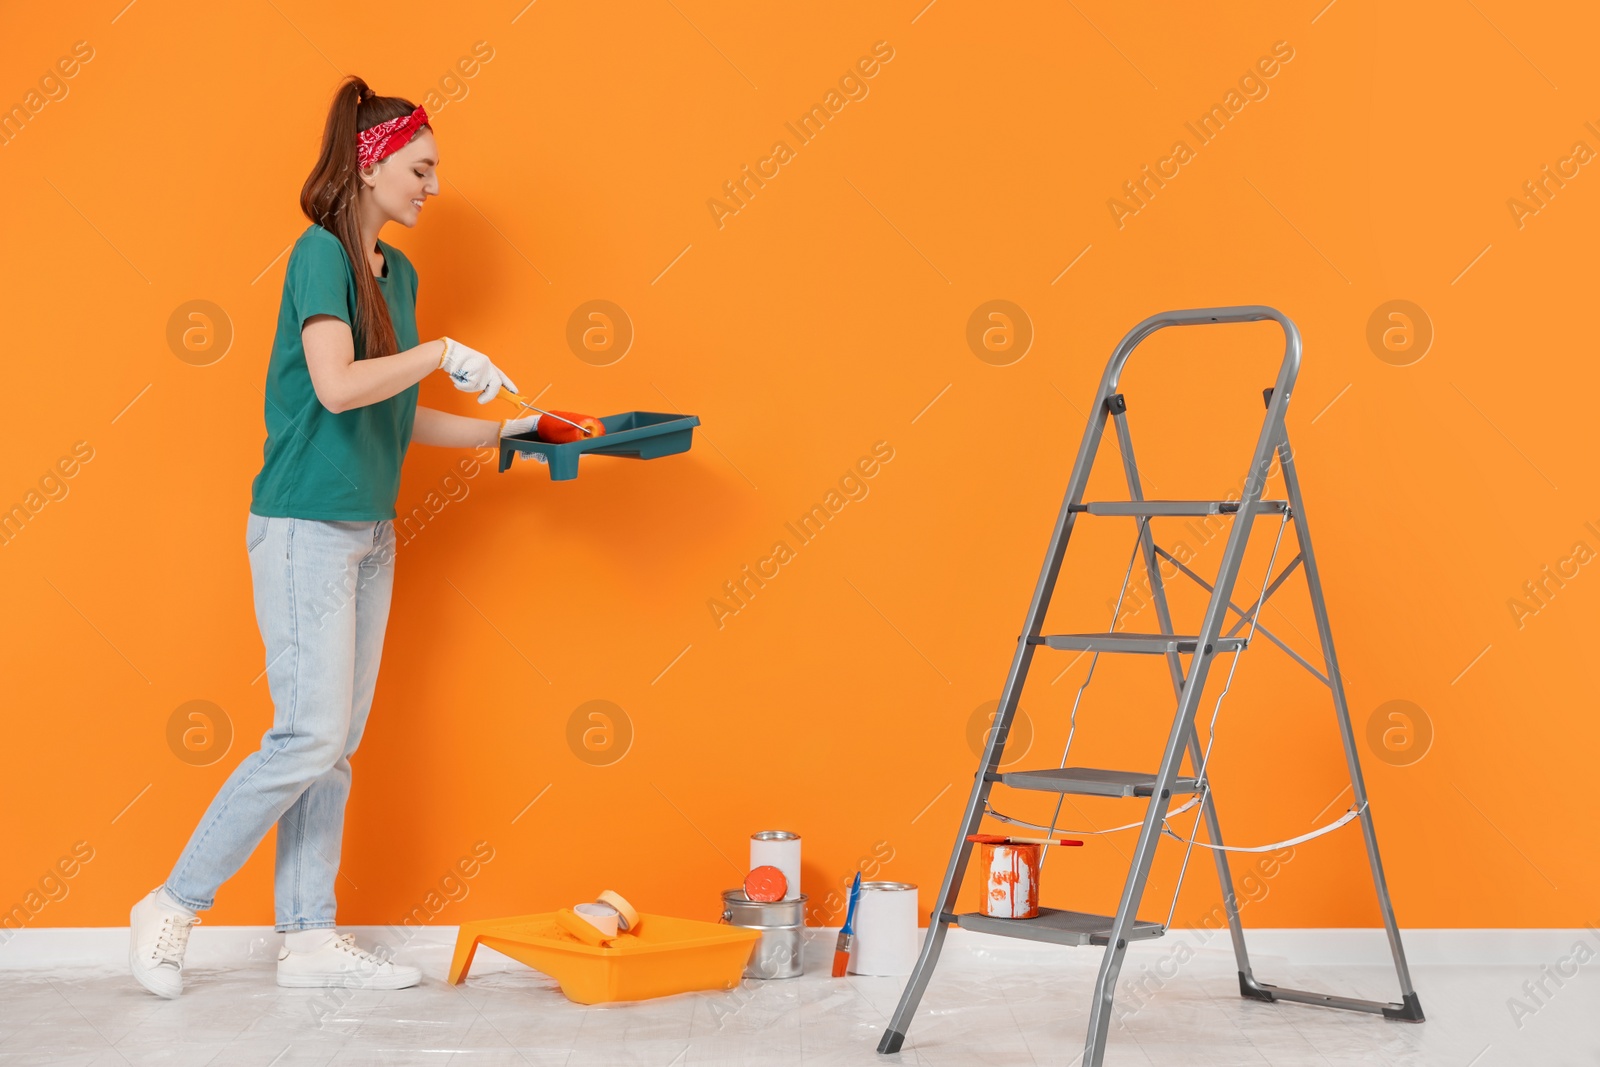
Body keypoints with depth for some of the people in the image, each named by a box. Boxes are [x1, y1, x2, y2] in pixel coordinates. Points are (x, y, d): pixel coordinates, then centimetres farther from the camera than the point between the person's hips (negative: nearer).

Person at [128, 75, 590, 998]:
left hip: (370, 531, 8)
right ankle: (173, 907, 5)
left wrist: (501, 431, 11)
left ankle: (312, 937, 16)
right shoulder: (321, 253, -10)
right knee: (310, 739, -10)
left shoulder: (398, 272, 14)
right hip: (306, 527, -8)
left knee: (338, 747, 9)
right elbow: (338, 386, -24)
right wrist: (443, 352, -17)